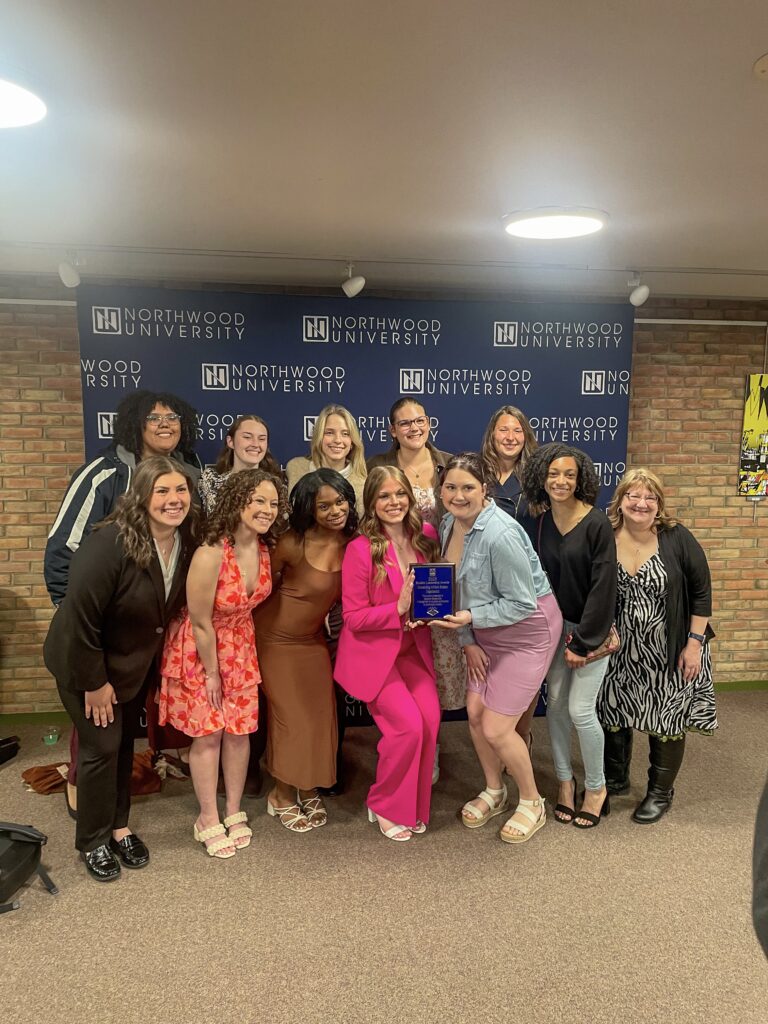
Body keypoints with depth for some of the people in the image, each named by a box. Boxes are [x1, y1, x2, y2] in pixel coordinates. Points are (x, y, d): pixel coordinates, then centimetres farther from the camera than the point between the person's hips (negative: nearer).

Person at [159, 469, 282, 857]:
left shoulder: (264, 548, -11)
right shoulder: (210, 555, -31)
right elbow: (200, 622, -22)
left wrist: (234, 660, 8)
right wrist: (211, 673, -11)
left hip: (240, 646, 5)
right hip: (199, 650, -5)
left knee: (239, 730, 10)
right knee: (207, 732, 4)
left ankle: (234, 812, 27)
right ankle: (208, 819, 22)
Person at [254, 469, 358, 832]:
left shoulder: (352, 542, -13)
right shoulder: (293, 544, -27)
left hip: (313, 638, 5)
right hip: (277, 637, -4)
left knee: (320, 716, 7)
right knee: (290, 718, 4)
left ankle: (307, 789, 30)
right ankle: (281, 795, 26)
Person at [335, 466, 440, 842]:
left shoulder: (425, 536, -2)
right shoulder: (361, 549, -19)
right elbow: (353, 618, -16)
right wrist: (399, 609, -27)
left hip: (412, 649, 5)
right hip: (371, 652, -5)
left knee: (431, 717, -11)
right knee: (409, 724, -15)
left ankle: (414, 805, 14)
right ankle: (384, 806, 12)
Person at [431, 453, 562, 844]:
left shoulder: (500, 535, -30)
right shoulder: (449, 524, -4)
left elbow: (522, 603, -23)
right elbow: (457, 589, 5)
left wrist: (470, 618, -29)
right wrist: (467, 640, 1)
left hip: (527, 631, -7)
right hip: (485, 633, 7)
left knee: (495, 729, -5)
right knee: (474, 711, 7)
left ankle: (532, 803, 22)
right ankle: (493, 791, 33)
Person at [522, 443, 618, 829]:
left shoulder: (597, 523, -15)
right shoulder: (540, 521, 0)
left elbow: (603, 587, -16)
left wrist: (582, 642, -15)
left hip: (591, 628, -5)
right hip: (555, 626, 5)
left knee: (580, 709, -5)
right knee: (555, 703, 8)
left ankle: (596, 787, 18)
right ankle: (565, 780, 26)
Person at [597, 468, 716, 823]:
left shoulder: (676, 538, -13)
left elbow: (701, 591, -8)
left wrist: (694, 642, -10)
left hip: (669, 651, -2)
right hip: (620, 650, 3)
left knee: (666, 718, 9)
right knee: (612, 711, 14)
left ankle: (661, 792, 29)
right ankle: (615, 777, 37)